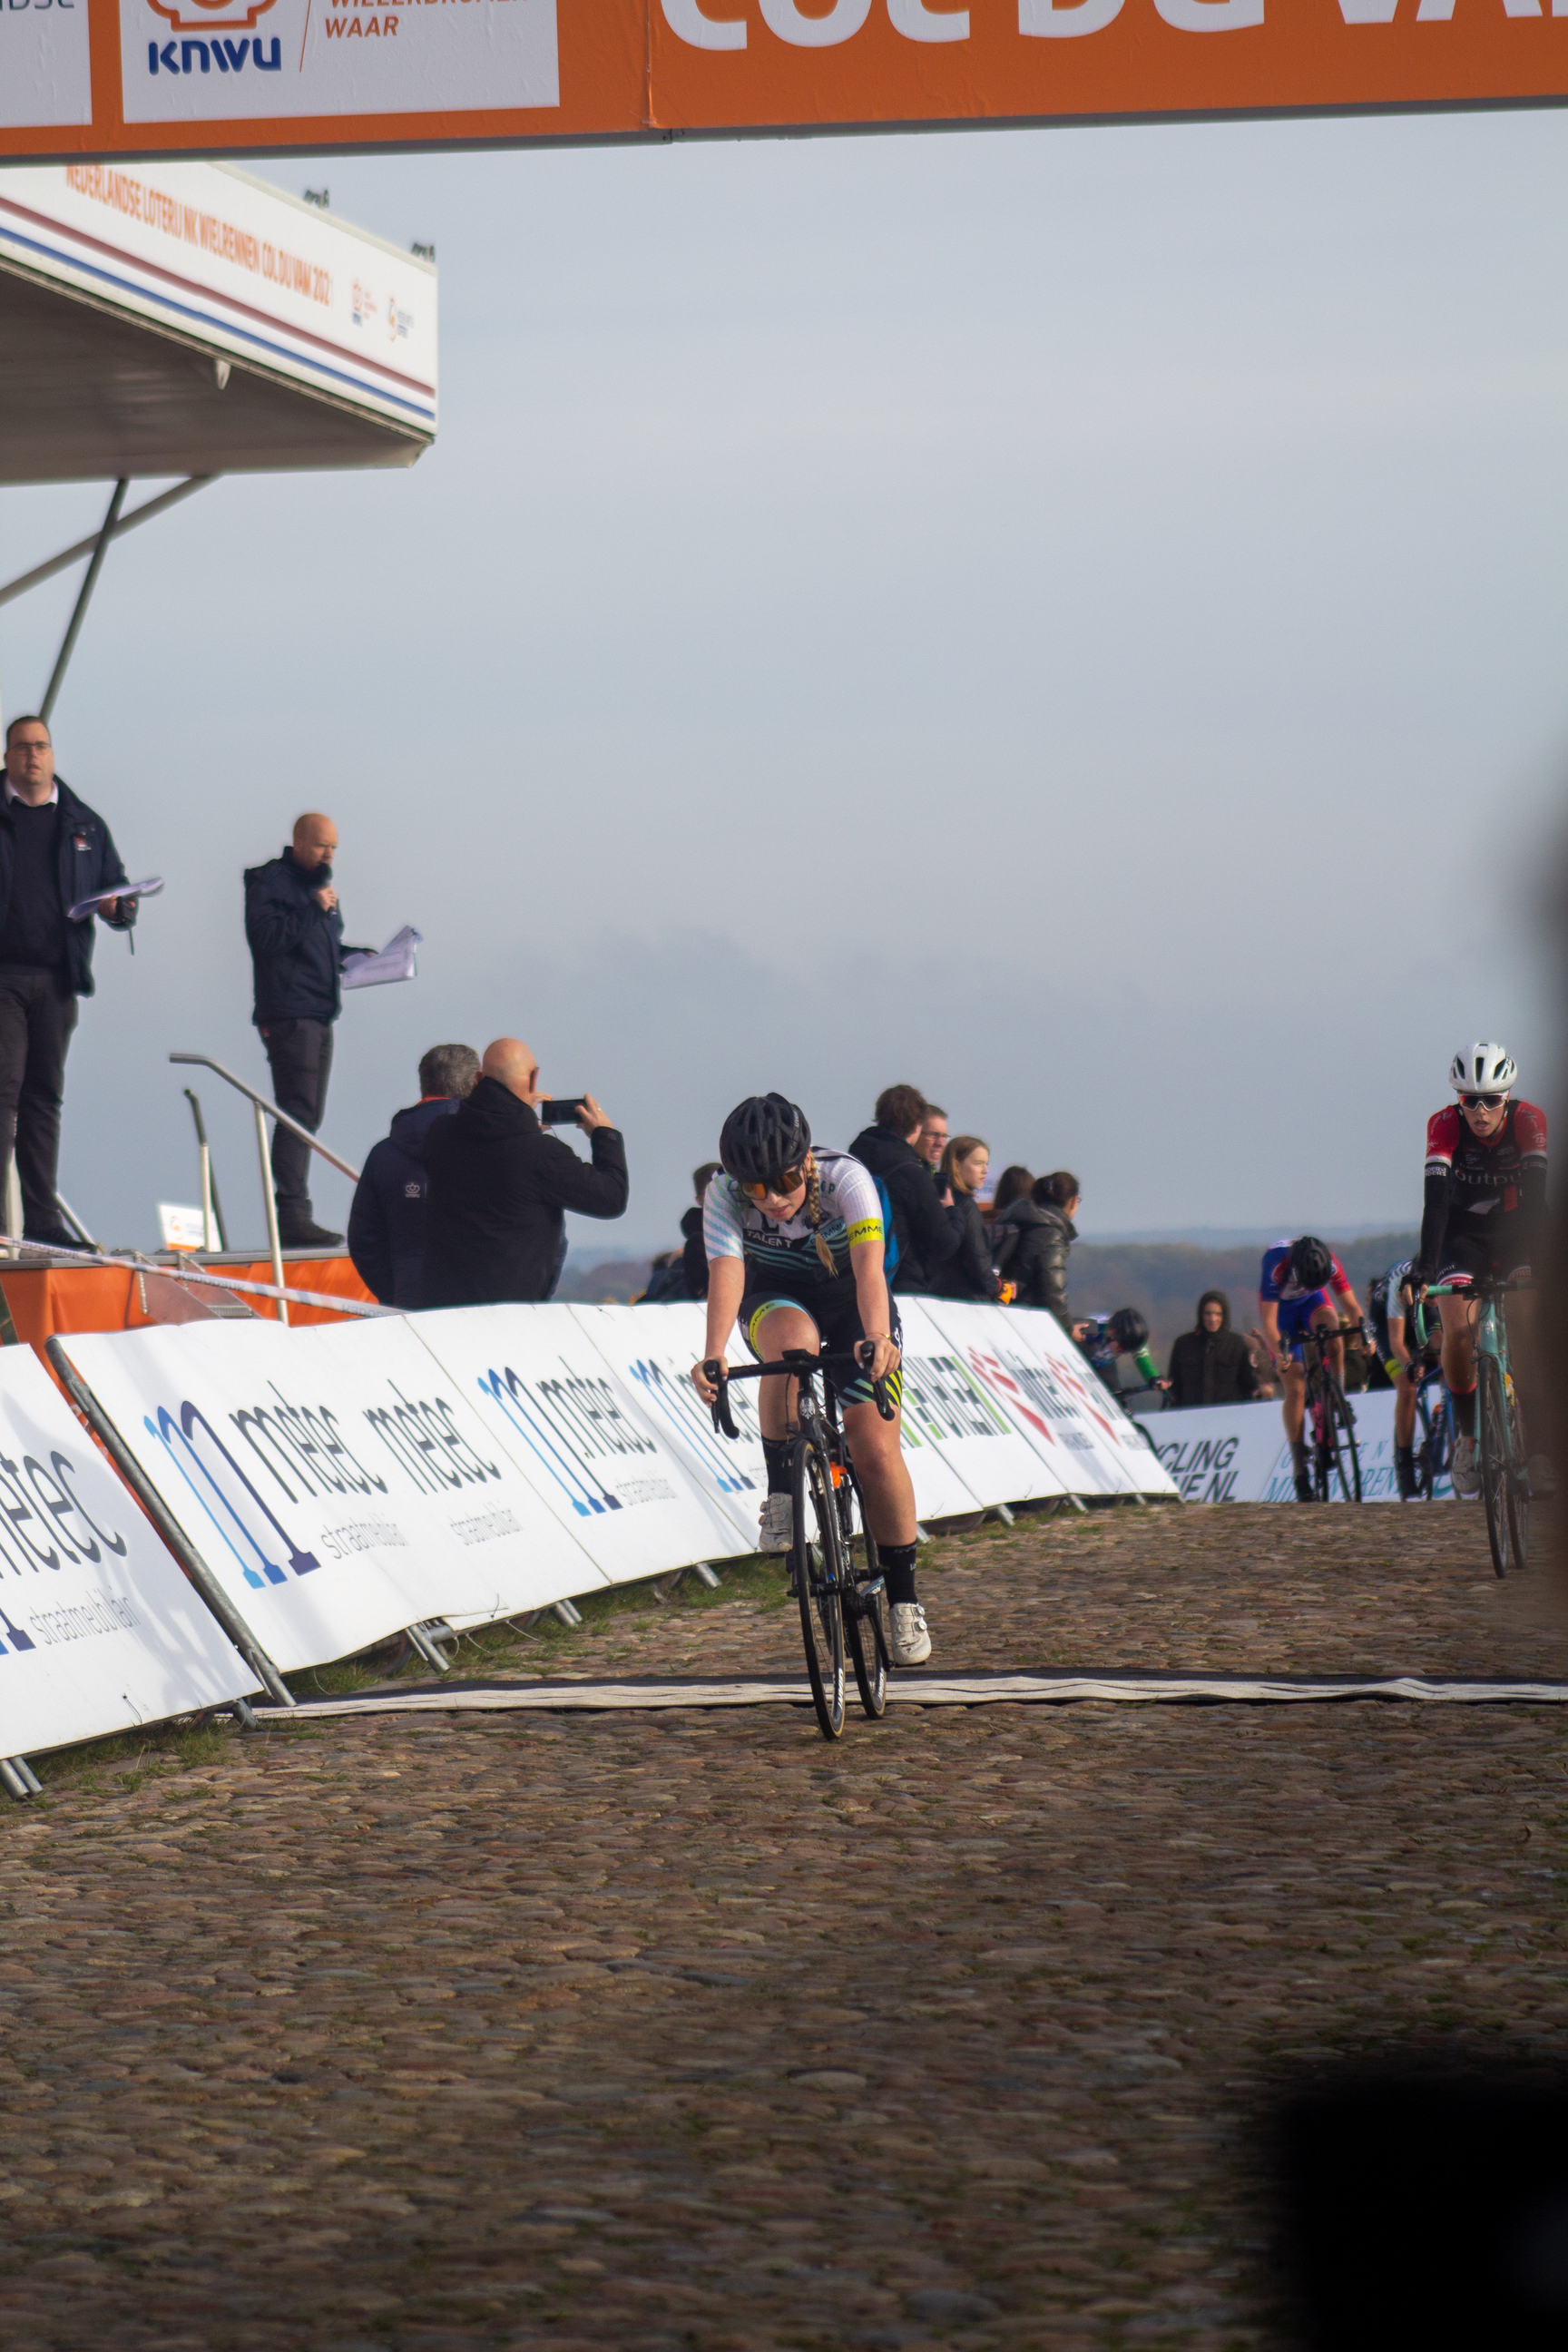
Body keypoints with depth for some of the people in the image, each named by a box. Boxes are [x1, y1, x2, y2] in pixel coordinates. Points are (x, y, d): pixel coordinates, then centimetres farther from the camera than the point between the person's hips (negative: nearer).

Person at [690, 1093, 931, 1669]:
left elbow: (869, 1264, -42)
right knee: (792, 1339, -38)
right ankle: (782, 1493, -23)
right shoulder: (725, 1195, -25)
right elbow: (726, 1272, -38)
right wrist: (713, 1356, -55)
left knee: (876, 1450, -13)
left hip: (852, 1303, 0)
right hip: (775, 1302, 0)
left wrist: (877, 1336, -61)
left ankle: (903, 1595, 4)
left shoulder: (845, 1179, -30)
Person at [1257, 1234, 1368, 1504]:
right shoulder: (1276, 1265, -37)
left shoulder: (1329, 1263, -29)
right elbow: (1268, 1320, -37)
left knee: (1329, 1321, -36)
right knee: (1295, 1388, -13)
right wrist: (1278, 1351, -54)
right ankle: (1300, 1470, -10)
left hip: (1312, 1302, 2)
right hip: (1281, 1309, -2)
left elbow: (1352, 1305, -24)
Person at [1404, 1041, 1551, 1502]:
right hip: (1463, 1233, 0)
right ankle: (1465, 1437, -3)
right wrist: (1424, 1264, -43)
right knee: (1458, 1330, -21)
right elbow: (1436, 1198, -32)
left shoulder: (1528, 1121, -22)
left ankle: (1537, 1446, -17)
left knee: (1525, 1328, -20)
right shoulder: (1444, 1125, -23)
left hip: (1514, 1230, 0)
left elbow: (1536, 1194, -31)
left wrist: (1539, 1254, -43)